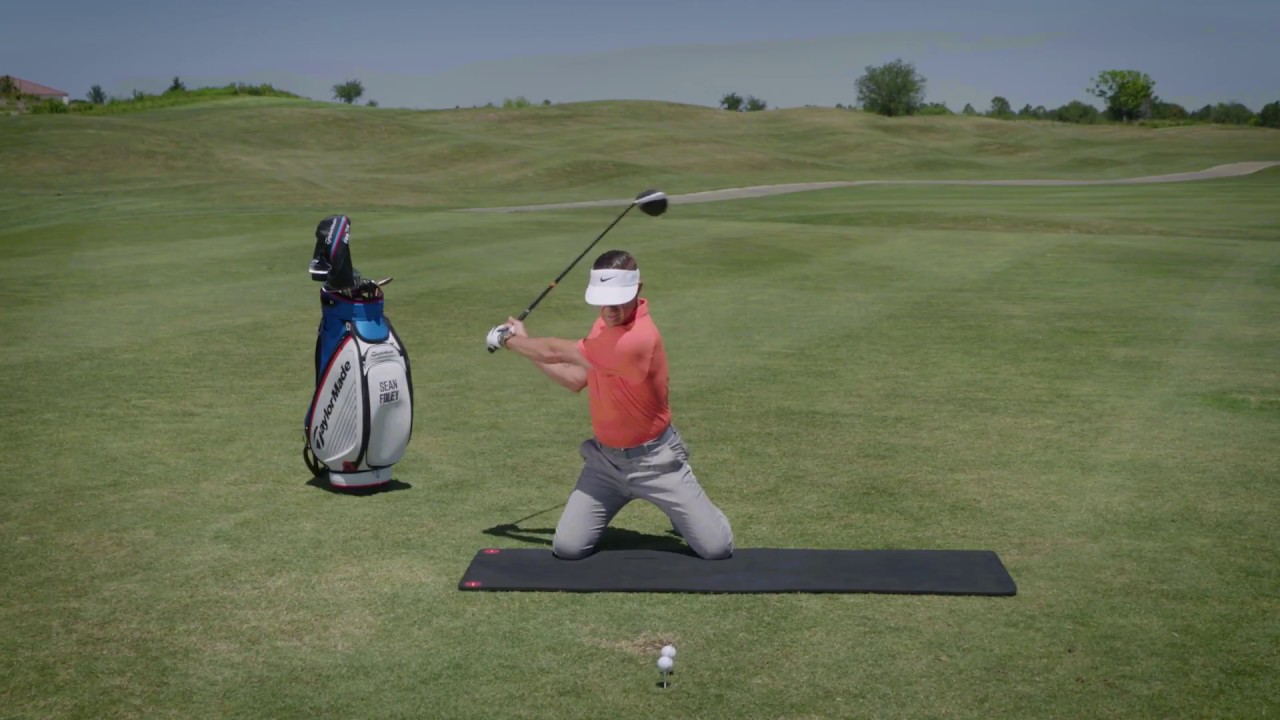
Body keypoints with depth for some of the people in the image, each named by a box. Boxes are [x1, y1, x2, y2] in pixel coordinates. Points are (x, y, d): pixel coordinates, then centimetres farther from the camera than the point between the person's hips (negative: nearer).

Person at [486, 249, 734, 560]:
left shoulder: (638, 339, -32)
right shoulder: (610, 320, -3)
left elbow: (557, 352, -19)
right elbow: (577, 379, 8)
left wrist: (509, 340, -2)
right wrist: (523, 343, 5)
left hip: (653, 460, -6)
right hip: (605, 458, 6)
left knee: (717, 548, -7)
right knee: (567, 548, -4)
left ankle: (679, 508, 27)